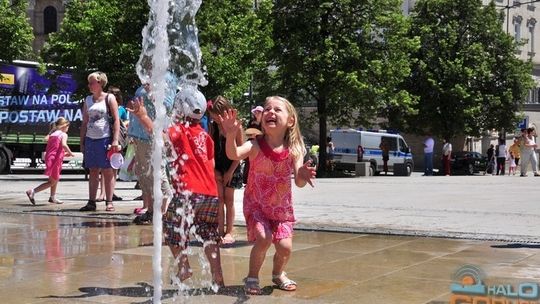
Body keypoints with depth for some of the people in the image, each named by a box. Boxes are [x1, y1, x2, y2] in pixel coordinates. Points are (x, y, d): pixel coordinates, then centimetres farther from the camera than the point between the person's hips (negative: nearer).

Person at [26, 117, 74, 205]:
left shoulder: (52, 134, 18)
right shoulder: (63, 134, -4)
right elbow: (64, 145, -23)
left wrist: (63, 153, 21)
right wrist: (70, 153, -8)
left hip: (49, 158, 8)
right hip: (55, 159, -8)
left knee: (55, 179, 25)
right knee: (52, 182, -2)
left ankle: (53, 197, 34)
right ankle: (32, 191, -11)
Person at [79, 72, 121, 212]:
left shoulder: (109, 98, 0)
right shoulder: (88, 100, 14)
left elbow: (116, 120, -5)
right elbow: (84, 122, 16)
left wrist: (115, 140, -13)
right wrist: (82, 141, 10)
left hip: (105, 139, -5)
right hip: (90, 139, 5)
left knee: (107, 171, -1)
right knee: (93, 171, 7)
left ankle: (109, 202, 3)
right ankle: (91, 202, 9)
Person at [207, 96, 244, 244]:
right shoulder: (212, 127, -1)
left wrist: (230, 171, -10)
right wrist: (213, 170, -5)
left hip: (231, 168, -2)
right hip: (216, 168, 3)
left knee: (229, 200, 4)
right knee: (219, 200, 1)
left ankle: (229, 232, 11)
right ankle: (221, 232, 7)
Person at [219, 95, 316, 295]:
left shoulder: (294, 150, -13)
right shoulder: (256, 145, -19)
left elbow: (299, 182, -22)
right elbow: (233, 154, -38)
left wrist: (303, 176, -46)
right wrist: (231, 136, -58)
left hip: (282, 207, 2)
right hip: (256, 205, -2)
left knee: (285, 246, -7)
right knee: (264, 238, -22)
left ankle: (278, 274, 27)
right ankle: (252, 277, 3)